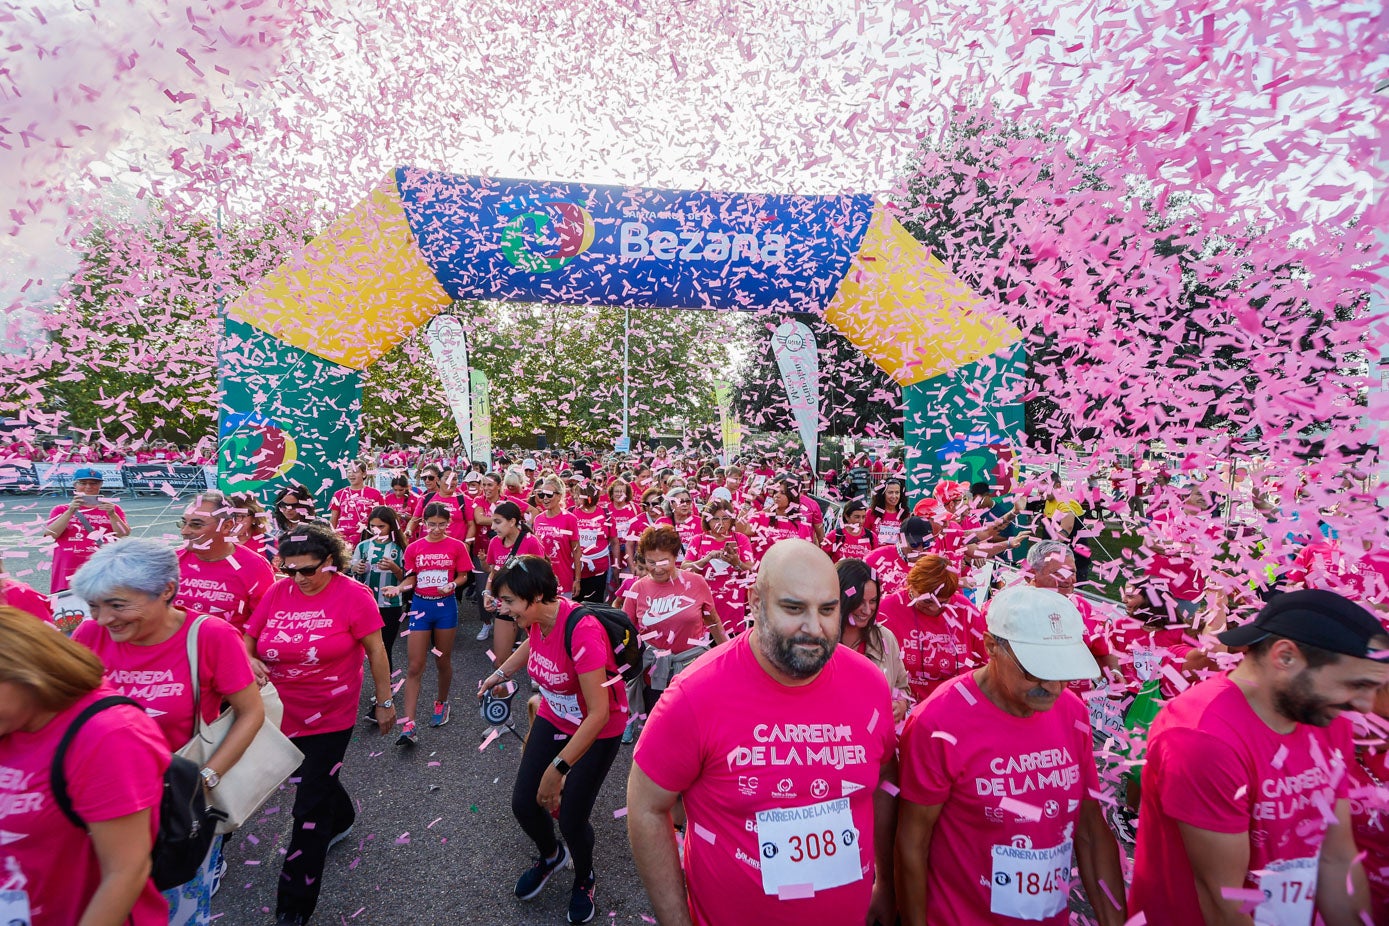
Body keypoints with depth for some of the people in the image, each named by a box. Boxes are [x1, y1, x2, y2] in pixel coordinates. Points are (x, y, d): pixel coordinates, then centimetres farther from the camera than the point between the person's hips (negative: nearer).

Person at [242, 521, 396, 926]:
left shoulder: (353, 596, -17)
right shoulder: (276, 593, -5)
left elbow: (376, 650, -10)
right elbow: (248, 638, 7)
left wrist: (384, 702, -5)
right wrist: (250, 661, -16)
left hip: (330, 719, -5)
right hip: (282, 714, 5)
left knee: (310, 812, 2)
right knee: (315, 782, 27)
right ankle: (341, 820, 59)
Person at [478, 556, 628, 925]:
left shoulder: (581, 630, -37)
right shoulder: (537, 618, -14)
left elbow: (599, 713, -34)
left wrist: (557, 769, -31)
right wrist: (500, 673, 20)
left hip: (598, 729, -6)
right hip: (553, 717, 7)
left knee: (571, 818, -3)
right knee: (523, 803, 7)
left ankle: (584, 880, 33)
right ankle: (551, 856, 42)